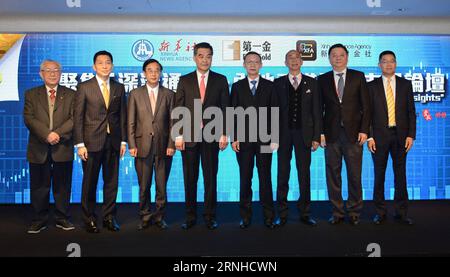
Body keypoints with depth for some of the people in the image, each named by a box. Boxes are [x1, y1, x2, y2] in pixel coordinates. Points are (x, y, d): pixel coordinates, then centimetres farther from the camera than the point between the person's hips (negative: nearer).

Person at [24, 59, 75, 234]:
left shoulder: (70, 94, 9)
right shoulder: (31, 94, 10)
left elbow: (74, 119, -2)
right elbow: (29, 119, -3)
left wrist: (58, 133, -16)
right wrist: (47, 134, -16)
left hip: (63, 148, 0)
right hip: (39, 149, 1)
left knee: (62, 186, 7)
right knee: (39, 186, 7)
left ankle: (62, 219, 18)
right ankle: (40, 220, 18)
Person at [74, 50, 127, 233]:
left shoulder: (119, 88, 9)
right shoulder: (84, 87, 0)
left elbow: (122, 115, 10)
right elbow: (78, 117, -3)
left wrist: (123, 141, 4)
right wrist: (80, 144, -9)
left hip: (113, 142, 3)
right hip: (92, 142, -3)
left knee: (111, 182, 8)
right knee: (89, 182, 6)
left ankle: (109, 217, 21)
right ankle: (89, 219, 19)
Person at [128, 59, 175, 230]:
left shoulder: (169, 94, 7)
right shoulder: (135, 94, 7)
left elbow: (172, 122, 4)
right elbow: (131, 122, 4)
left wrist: (171, 145, -4)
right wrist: (132, 145, -4)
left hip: (163, 147, 0)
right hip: (143, 146, 0)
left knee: (162, 186, 6)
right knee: (144, 186, 7)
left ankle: (159, 216, 21)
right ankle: (145, 217, 21)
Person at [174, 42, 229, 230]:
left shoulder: (220, 80, 7)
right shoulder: (184, 80, 8)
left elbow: (225, 108, 3)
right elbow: (178, 109, 4)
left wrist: (224, 134, -4)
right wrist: (178, 134, -4)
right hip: (189, 135, 1)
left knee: (210, 178, 5)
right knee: (190, 179, 6)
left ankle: (210, 217, 16)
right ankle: (190, 216, 17)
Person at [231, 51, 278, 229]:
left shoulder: (270, 86, 7)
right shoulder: (237, 86, 8)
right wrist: (234, 138, -3)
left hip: (264, 139, 0)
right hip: (243, 139, 1)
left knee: (265, 177, 3)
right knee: (245, 178, 5)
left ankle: (268, 216, 13)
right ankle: (245, 216, 16)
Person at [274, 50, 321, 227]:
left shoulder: (311, 83, 7)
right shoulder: (278, 83, 6)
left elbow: (317, 111, 4)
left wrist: (316, 137, -2)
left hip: (304, 133, 0)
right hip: (284, 133, 0)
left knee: (305, 174, 6)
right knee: (283, 174, 4)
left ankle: (305, 213, 16)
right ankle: (282, 214, 13)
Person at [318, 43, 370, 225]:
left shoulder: (358, 77, 6)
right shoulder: (322, 80, 8)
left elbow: (366, 106, 3)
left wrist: (364, 130, -5)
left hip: (353, 133, -1)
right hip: (331, 134, 1)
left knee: (354, 175, 4)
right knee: (333, 174, 5)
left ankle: (354, 212, 18)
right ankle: (337, 212, 16)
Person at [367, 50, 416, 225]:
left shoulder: (405, 84, 8)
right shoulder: (372, 86, 3)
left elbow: (411, 111, 6)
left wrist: (411, 135, -3)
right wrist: (369, 136, -7)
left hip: (400, 135, 1)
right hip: (379, 136, -1)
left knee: (400, 174, 7)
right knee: (379, 175, 5)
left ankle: (401, 212, 18)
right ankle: (380, 211, 16)